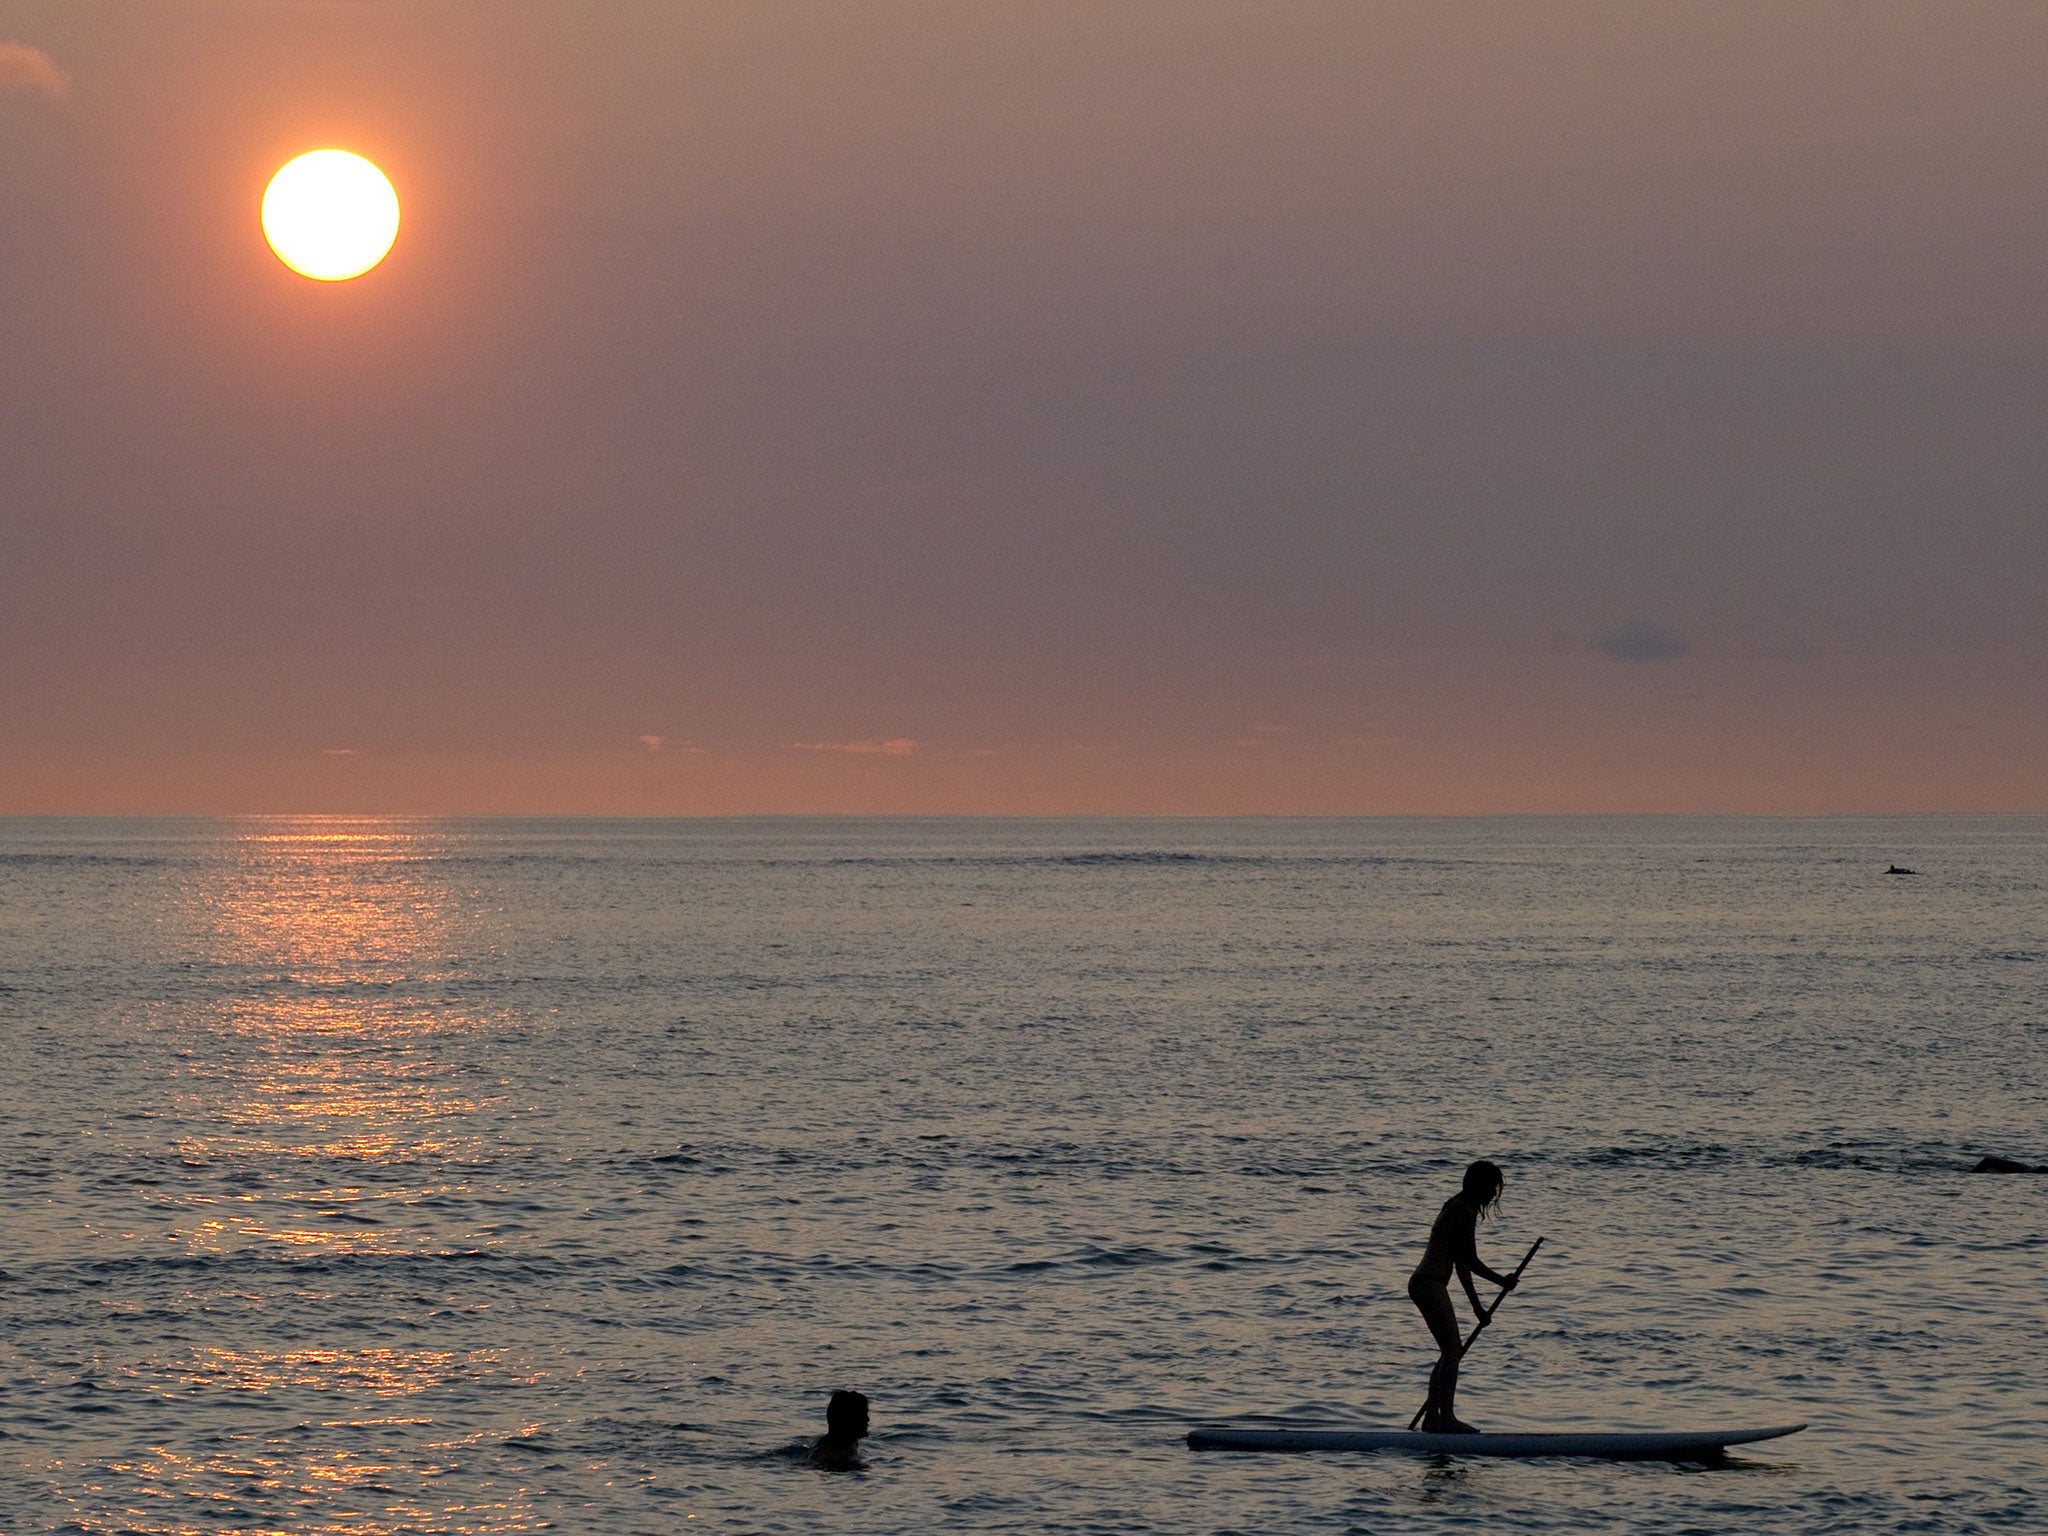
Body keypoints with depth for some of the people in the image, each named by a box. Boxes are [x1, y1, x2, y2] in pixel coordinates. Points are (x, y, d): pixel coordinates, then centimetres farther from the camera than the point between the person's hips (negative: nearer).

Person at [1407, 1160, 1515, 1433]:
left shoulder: (1457, 1208, 20)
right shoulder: (1465, 1212, -12)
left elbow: (1461, 1263, 24)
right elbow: (1470, 1262, -11)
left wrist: (1477, 1305, 25)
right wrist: (1502, 1281, 1)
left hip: (1424, 1284, 10)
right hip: (1430, 1285, -10)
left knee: (1451, 1351, 14)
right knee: (1453, 1350, -11)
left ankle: (1432, 1417, 17)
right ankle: (1446, 1418, -14)